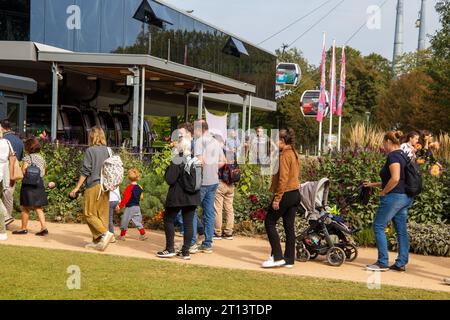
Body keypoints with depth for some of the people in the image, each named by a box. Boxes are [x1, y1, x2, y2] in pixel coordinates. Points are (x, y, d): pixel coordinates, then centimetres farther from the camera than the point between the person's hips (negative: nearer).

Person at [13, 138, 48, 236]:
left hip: (28, 184, -6)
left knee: (25, 208, 7)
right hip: (39, 184, 6)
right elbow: (43, 173, 10)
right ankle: (44, 227, 1)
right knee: (38, 208, 10)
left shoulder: (28, 158, -11)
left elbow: (24, 171, -16)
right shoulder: (41, 158, 9)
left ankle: (24, 228, 15)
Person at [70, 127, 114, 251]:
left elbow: (85, 172, -10)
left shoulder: (90, 151, -8)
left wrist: (76, 188, -6)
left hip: (93, 185, -6)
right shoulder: (107, 150, 7)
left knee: (89, 214, 2)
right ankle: (98, 241, 12)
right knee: (102, 214, 8)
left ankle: (105, 233, -14)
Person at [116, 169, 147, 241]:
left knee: (124, 221, 4)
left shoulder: (130, 187, -15)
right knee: (137, 221, 11)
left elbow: (126, 198, -17)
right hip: (137, 207, 7)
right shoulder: (139, 187, 6)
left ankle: (122, 235, 9)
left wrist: (120, 206, -13)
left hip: (130, 207, -7)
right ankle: (143, 234, 2)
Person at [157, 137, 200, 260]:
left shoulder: (177, 161, -15)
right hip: (192, 196, 6)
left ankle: (170, 249, 6)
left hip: (177, 196, -6)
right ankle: (186, 251, 7)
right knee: (189, 222, 6)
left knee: (168, 220, 9)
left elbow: (170, 180, -16)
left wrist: (168, 170, 0)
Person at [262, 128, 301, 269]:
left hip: (286, 194, -9)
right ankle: (289, 260, 13)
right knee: (289, 226, 10)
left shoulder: (284, 155, -14)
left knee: (270, 223, 0)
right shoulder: (294, 154, 14)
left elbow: (283, 178, -20)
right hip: (295, 194, 9)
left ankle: (277, 257, -4)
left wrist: (277, 198, -19)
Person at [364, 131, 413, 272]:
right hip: (405, 197, 10)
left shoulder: (393, 156, -13)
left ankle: (383, 263, -2)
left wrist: (383, 192, -12)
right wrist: (373, 184, 26)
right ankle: (401, 263, 13)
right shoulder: (402, 155, 17)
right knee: (401, 231, 10)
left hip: (394, 197, -10)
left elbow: (395, 179, -25)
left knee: (378, 227, -2)